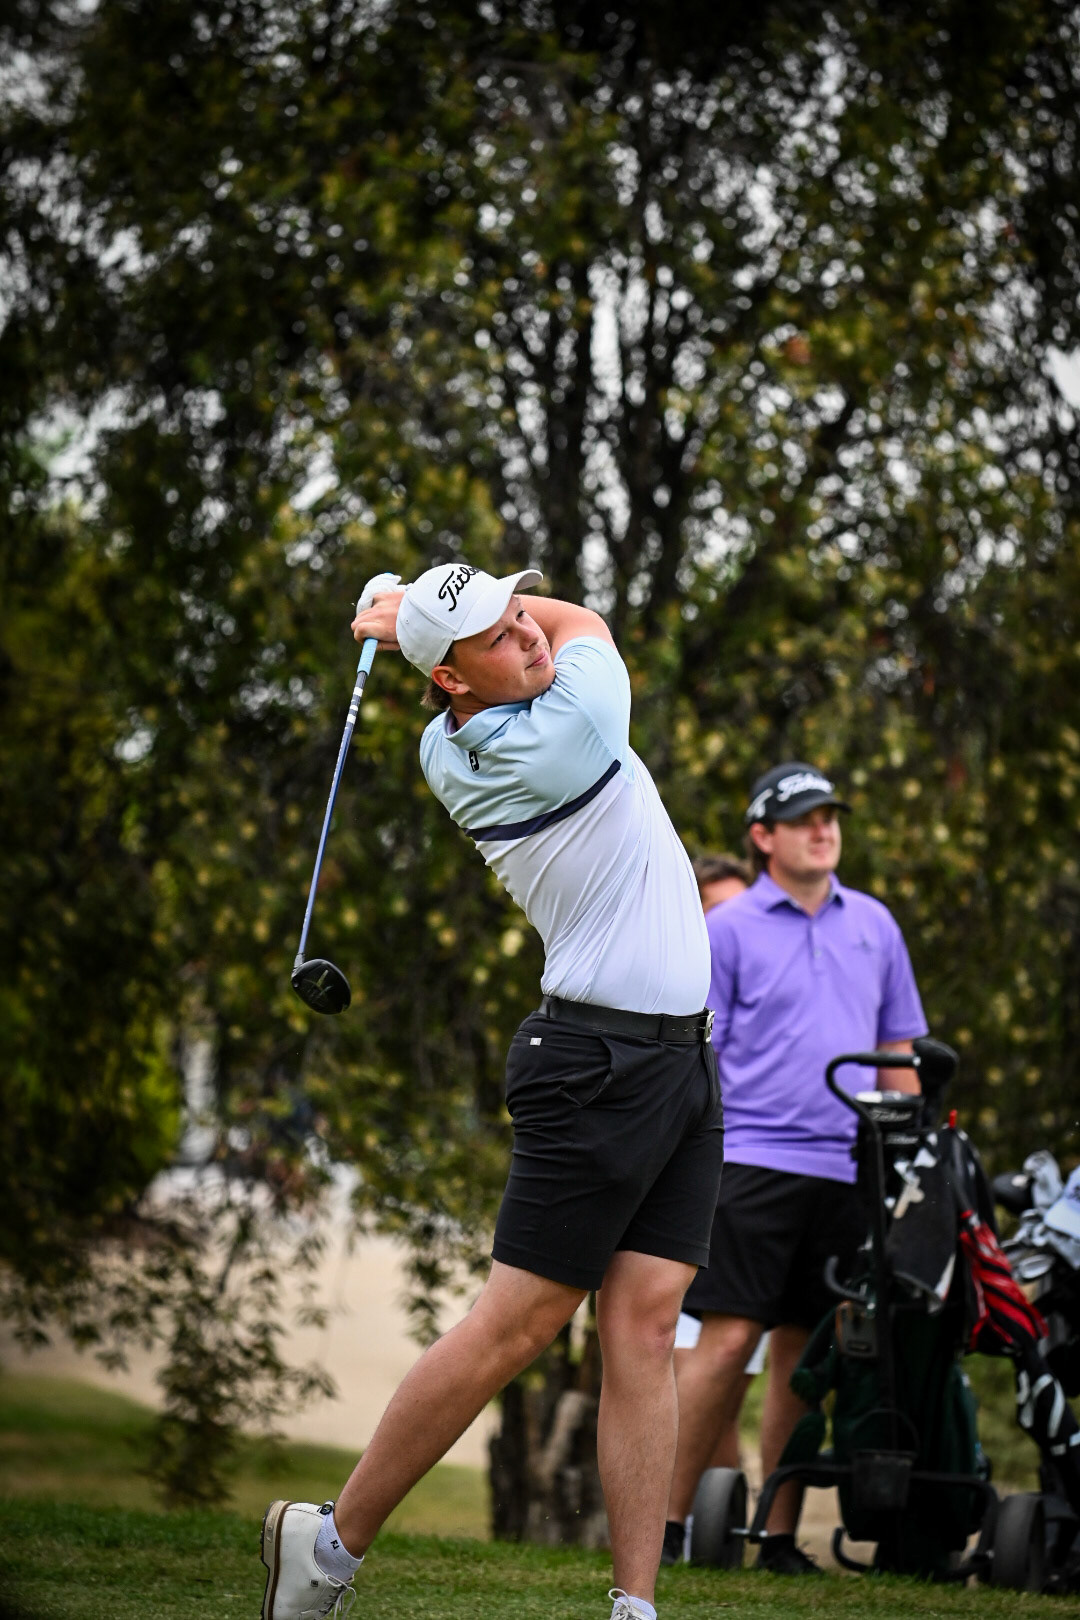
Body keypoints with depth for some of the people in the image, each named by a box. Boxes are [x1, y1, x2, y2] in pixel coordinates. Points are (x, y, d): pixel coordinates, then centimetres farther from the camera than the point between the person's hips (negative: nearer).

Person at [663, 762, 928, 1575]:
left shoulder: (874, 925, 15)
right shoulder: (727, 929, 2)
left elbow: (899, 1050, 20)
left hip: (847, 1171, 4)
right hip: (753, 1162, -4)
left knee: (805, 1352, 6)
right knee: (729, 1338, -11)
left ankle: (781, 1534, 10)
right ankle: (669, 1517, -5)